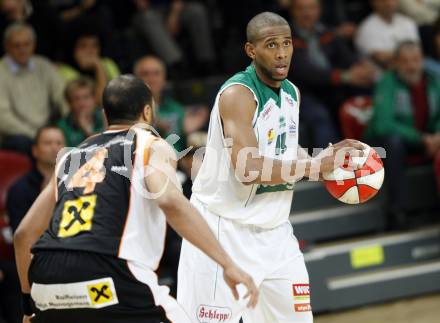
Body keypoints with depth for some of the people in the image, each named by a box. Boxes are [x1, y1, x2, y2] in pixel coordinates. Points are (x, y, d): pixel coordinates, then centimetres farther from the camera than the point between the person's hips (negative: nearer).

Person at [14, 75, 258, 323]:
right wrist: (228, 265, -11)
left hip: (47, 279, 6)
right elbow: (171, 202, -10)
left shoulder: (71, 156, 28)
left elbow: (24, 235, 28)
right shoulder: (152, 146, 13)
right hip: (106, 275, -5)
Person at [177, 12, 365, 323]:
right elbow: (249, 169, -29)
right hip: (225, 229, -8)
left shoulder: (292, 93, 8)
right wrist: (316, 165, -22)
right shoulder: (237, 94, -18)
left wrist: (328, 155, 3)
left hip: (273, 230, 8)